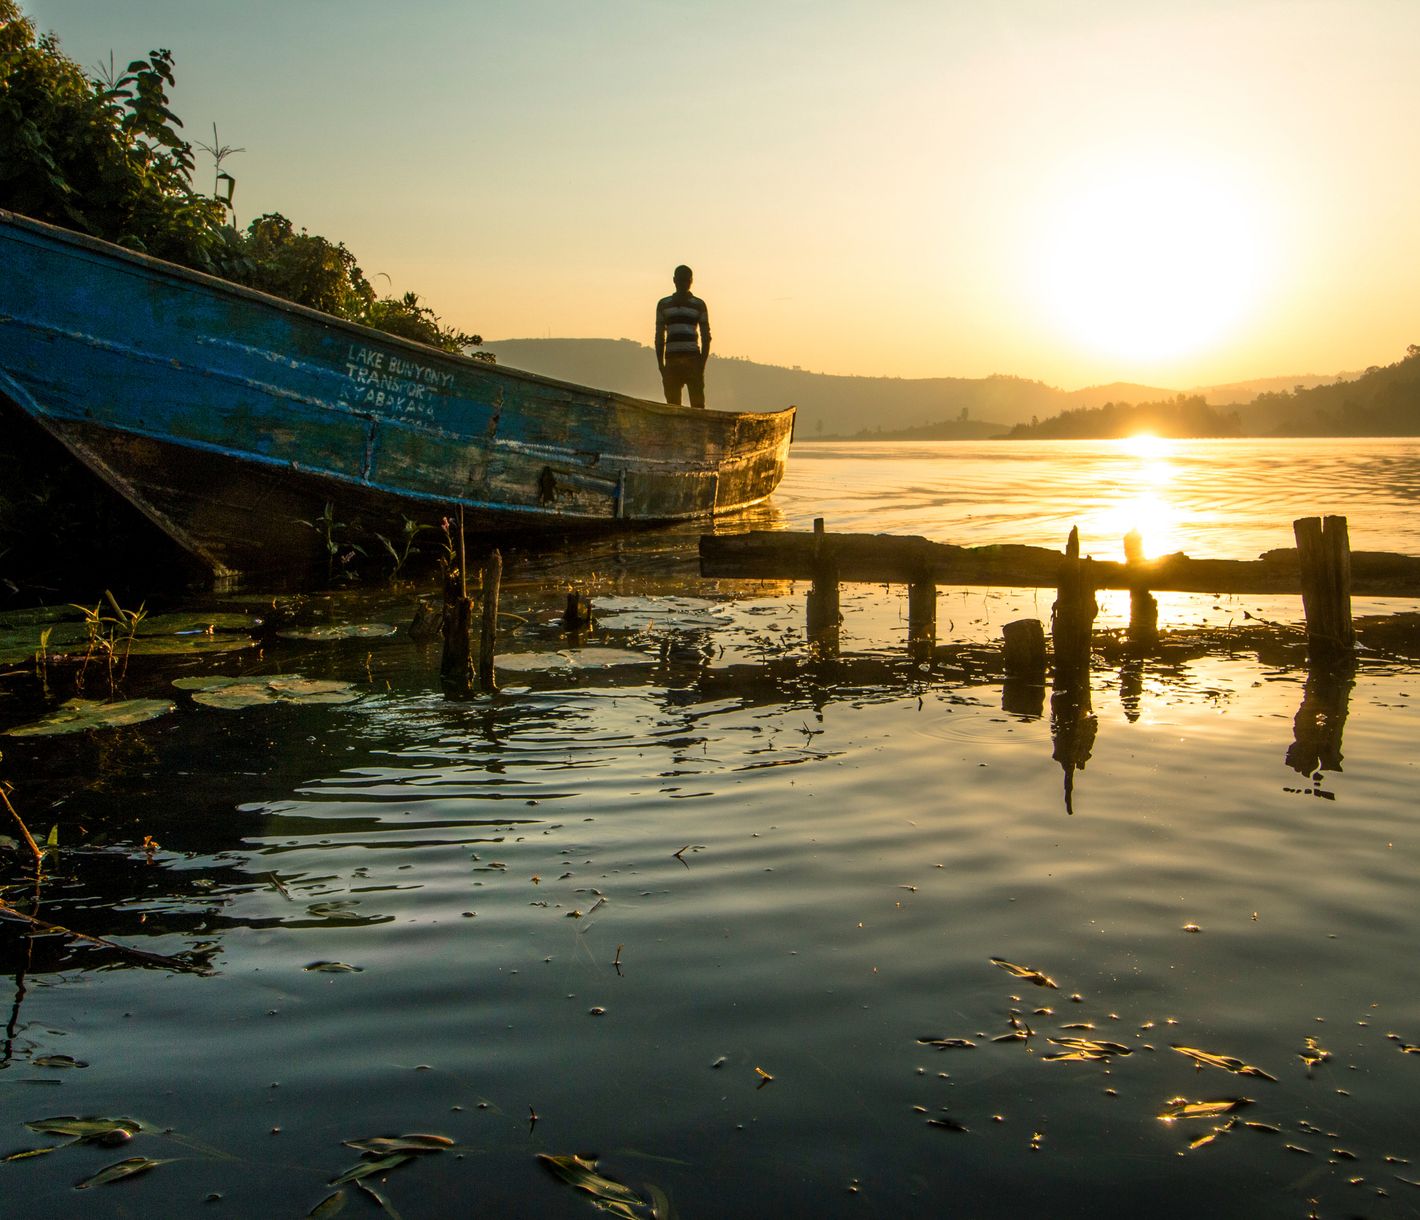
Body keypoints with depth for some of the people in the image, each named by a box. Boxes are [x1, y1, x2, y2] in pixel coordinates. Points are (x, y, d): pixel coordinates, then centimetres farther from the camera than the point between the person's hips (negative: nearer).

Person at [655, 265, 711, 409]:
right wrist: (661, 365, 4)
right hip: (672, 361, 2)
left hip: (693, 360, -2)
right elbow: (659, 337, 13)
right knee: (673, 405, -1)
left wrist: (702, 364, -4)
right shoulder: (663, 304, 13)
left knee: (698, 405, -9)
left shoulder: (699, 305, 9)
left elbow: (706, 337, 7)